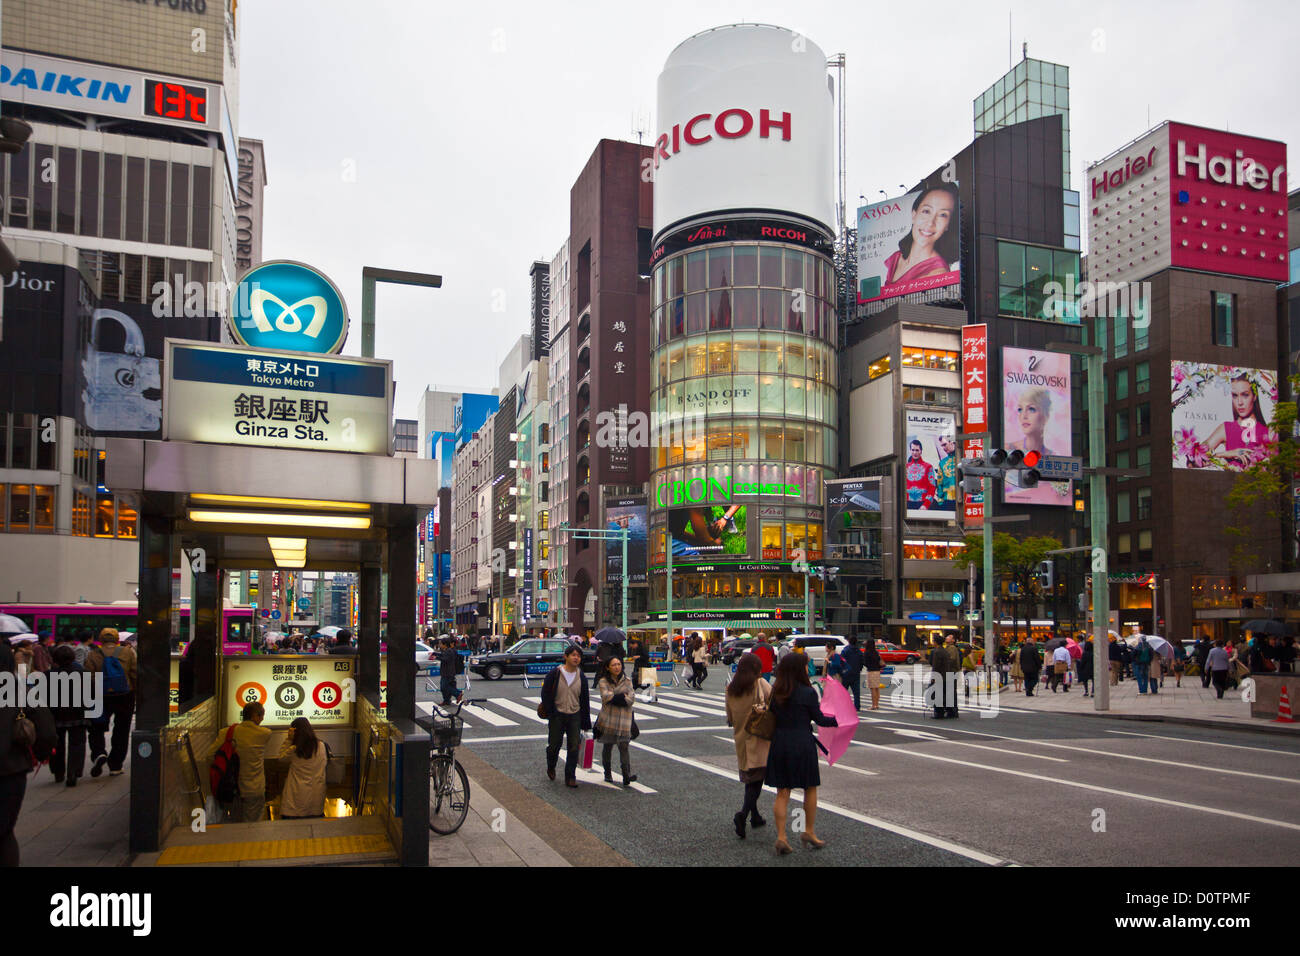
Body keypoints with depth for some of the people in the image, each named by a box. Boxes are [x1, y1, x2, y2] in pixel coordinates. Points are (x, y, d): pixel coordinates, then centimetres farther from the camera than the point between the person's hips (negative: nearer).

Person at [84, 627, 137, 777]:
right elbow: (136, 676, -3)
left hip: (101, 699, -1)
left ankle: (98, 753, -13)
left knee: (96, 729, 14)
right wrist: (139, 697, 5)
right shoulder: (128, 653, -2)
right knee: (121, 732, 11)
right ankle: (115, 766, 13)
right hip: (125, 697, 1)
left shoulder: (92, 656, -3)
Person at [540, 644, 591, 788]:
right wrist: (550, 712, -10)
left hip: (575, 716, 2)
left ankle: (570, 777, 7)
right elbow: (545, 694, -3)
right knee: (554, 745, 8)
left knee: (574, 747, -2)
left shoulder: (581, 677, 4)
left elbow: (584, 701, 8)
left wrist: (585, 722, 7)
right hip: (557, 716, -2)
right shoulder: (555, 674, -7)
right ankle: (550, 767, 37)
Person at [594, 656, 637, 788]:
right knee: (607, 747, 9)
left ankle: (626, 776, -16)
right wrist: (623, 696, -10)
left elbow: (631, 699, -4)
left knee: (623, 746, -11)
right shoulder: (603, 682, 2)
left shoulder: (627, 681, 8)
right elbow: (606, 696, -16)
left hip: (624, 720, 0)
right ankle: (608, 774, 24)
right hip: (608, 720, 0)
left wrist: (613, 698, -11)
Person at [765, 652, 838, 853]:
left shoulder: (775, 693, 3)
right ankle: (809, 832, 21)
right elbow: (819, 719, -2)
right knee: (810, 789, 15)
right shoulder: (808, 693, -11)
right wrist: (839, 720, 13)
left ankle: (781, 836, 3)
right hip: (802, 743, -4)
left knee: (782, 793, 8)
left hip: (779, 744, 4)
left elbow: (773, 718, 9)